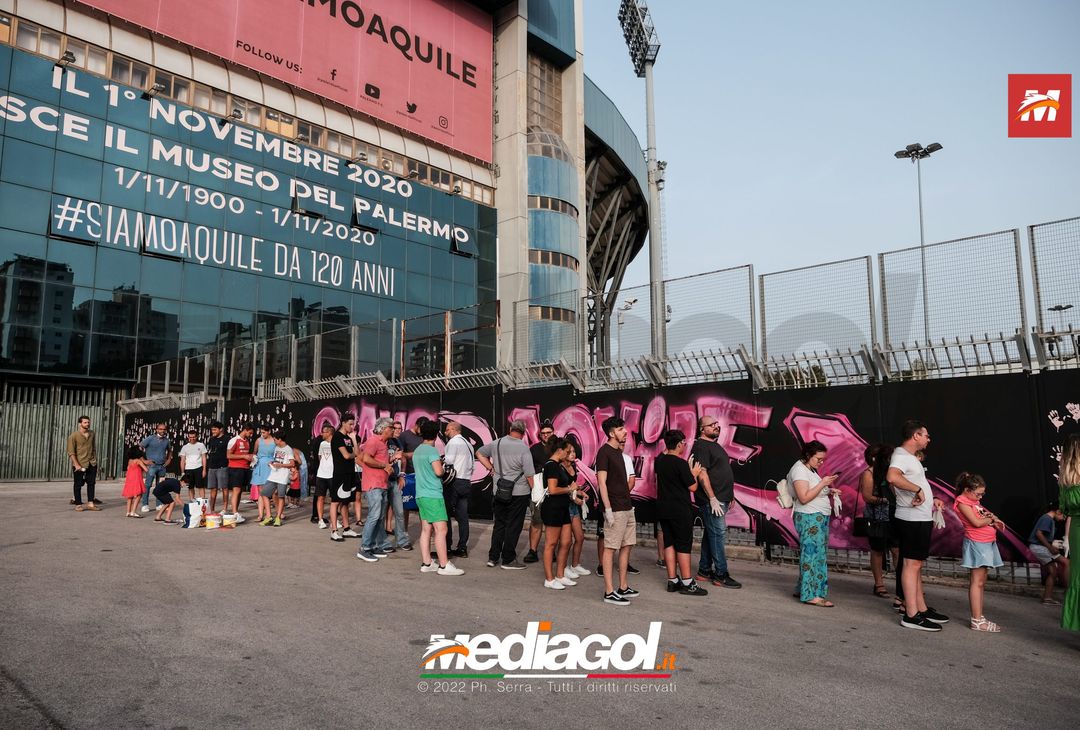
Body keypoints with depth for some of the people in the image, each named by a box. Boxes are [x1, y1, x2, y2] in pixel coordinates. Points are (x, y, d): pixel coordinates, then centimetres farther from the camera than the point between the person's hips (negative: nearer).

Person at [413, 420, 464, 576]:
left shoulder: (417, 450, 14)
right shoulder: (432, 451, -13)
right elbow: (438, 471, -21)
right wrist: (442, 465, 0)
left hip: (421, 494, 9)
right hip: (433, 495, -9)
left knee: (426, 529, 9)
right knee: (441, 529, -7)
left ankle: (426, 563, 11)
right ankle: (444, 565, -7)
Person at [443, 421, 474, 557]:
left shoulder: (453, 442, -6)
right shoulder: (468, 443, 18)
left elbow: (449, 460, -16)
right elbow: (472, 463, 16)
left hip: (454, 483, -8)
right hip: (466, 483, 8)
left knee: (446, 515, -3)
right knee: (462, 517, 7)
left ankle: (446, 547, -4)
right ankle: (462, 548, 8)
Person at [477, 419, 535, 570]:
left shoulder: (497, 443, 1)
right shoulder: (523, 448, -14)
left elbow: (479, 453, 16)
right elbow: (529, 474, -15)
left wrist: (491, 468, 14)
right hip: (519, 493, -5)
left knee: (499, 524, 16)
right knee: (513, 526, 4)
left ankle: (493, 557, 20)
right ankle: (508, 560, 9)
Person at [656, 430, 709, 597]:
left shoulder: (659, 461, 5)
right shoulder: (681, 463, -17)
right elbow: (693, 487, -12)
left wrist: (666, 450, 32)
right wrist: (695, 474, 5)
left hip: (663, 509, 7)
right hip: (680, 510, -7)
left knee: (669, 543, 10)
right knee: (683, 545, -1)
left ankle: (672, 580, 13)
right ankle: (687, 583, 3)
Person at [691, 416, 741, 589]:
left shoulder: (715, 445, 19)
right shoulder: (701, 446, -12)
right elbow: (702, 473, -19)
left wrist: (729, 495, 21)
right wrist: (712, 498, -22)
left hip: (721, 499, 10)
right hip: (712, 500, -10)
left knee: (710, 535, 13)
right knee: (718, 535, -7)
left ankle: (704, 570, 20)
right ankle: (721, 575, -3)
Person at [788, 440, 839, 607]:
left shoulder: (810, 469, 18)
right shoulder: (799, 469, -12)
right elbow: (804, 498, -20)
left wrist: (829, 492, 8)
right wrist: (823, 483, -18)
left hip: (820, 518, 10)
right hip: (809, 518, -10)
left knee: (819, 554, 9)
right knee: (813, 554, -9)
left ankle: (804, 589, 14)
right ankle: (811, 595, -7)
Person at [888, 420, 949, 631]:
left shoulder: (910, 457, 19)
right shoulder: (900, 455, -15)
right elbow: (892, 477, -36)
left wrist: (930, 501, 22)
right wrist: (918, 489, -27)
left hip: (921, 518, 11)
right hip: (912, 519, -11)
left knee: (916, 564, 14)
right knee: (912, 564, -8)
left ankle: (922, 609, 23)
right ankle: (911, 616, -5)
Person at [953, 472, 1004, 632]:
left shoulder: (974, 500, 17)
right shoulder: (962, 501, -12)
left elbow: (983, 516, 17)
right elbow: (976, 522, -19)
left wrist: (993, 520, -4)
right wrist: (991, 519, -3)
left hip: (987, 543, 9)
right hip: (976, 543, -9)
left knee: (981, 581, 11)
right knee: (977, 581, -9)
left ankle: (979, 617, 17)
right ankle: (977, 621, -8)